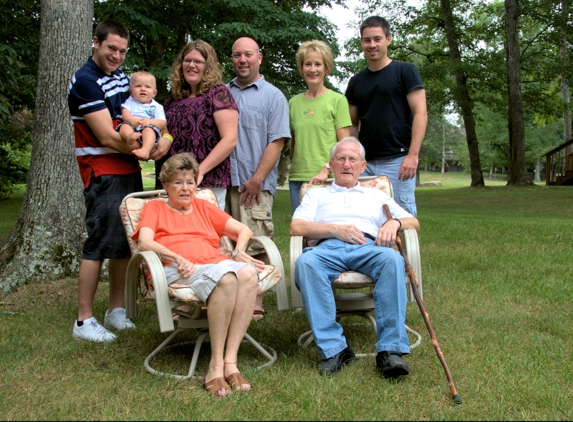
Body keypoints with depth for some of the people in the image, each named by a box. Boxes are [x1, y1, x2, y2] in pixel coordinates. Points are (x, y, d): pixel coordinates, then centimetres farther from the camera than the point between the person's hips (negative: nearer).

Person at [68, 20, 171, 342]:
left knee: (124, 243, 11)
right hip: (103, 173, -8)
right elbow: (107, 137, -18)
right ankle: (84, 321, 2)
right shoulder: (85, 81, -11)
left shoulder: (123, 76, 15)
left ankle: (116, 310, 22)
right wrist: (148, 150, -14)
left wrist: (165, 139, -2)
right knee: (100, 244, -7)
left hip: (129, 170, 8)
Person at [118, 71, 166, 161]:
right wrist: (132, 120, -20)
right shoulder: (130, 102, 25)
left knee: (149, 129, -34)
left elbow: (162, 124, 5)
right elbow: (125, 114, 4)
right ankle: (129, 136, -64)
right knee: (124, 125, -28)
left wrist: (149, 122, -16)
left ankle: (145, 150, -60)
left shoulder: (157, 107, 20)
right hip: (132, 127, 2)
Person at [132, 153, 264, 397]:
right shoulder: (155, 208, 25)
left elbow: (243, 230, 26)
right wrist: (178, 259, -12)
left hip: (217, 264, 4)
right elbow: (144, 243, 4)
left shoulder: (204, 207, 34)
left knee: (248, 273, -34)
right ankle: (216, 365, -33)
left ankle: (230, 362, -36)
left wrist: (239, 251, 4)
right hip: (178, 272, -4)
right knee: (226, 278, -38)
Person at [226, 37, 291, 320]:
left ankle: (255, 301, 1)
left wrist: (257, 179, -11)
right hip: (221, 180, 4)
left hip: (254, 183, -4)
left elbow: (277, 141, -2)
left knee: (254, 245, -6)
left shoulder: (273, 96, 7)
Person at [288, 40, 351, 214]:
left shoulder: (337, 100, 1)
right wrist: (296, 167, 7)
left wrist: (326, 169, -14)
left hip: (328, 179, -4)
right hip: (297, 179, 4)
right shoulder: (294, 102, 13)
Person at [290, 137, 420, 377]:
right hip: (327, 248, 0)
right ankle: (333, 349, -34)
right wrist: (336, 229, -4)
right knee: (306, 262, -36)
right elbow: (296, 228, 11)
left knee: (392, 258, -36)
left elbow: (414, 222, 24)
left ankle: (391, 349, -36)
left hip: (367, 249, 1)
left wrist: (395, 222, 0)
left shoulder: (376, 196, 34)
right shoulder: (316, 195, 30)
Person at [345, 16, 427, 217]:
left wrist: (413, 155, -17)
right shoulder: (356, 81, 14)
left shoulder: (405, 71, 1)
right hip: (364, 163, 5)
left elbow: (420, 114, -7)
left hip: (397, 161, -5)